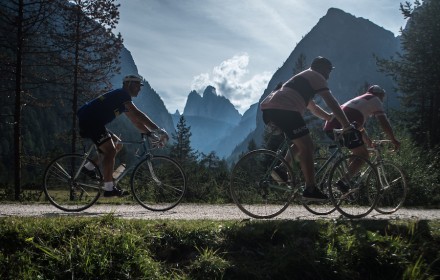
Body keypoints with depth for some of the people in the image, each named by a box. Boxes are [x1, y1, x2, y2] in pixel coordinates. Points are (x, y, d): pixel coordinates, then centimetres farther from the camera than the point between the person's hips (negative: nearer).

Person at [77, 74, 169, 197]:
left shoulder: (123, 99, 20)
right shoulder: (122, 94, -11)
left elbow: (136, 121, 21)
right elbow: (138, 115, -20)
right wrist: (158, 130, -20)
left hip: (95, 122, 10)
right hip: (88, 120, -10)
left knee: (117, 144, 13)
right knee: (110, 150, -16)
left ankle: (89, 167, 16)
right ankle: (109, 188, -15)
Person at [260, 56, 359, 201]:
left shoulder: (301, 78, 37)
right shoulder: (316, 77, 10)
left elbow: (313, 107, 45)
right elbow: (332, 102, 0)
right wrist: (347, 125, -2)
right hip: (284, 109, -9)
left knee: (301, 143, 21)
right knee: (306, 146, -7)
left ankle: (281, 169, 7)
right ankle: (311, 189, -11)